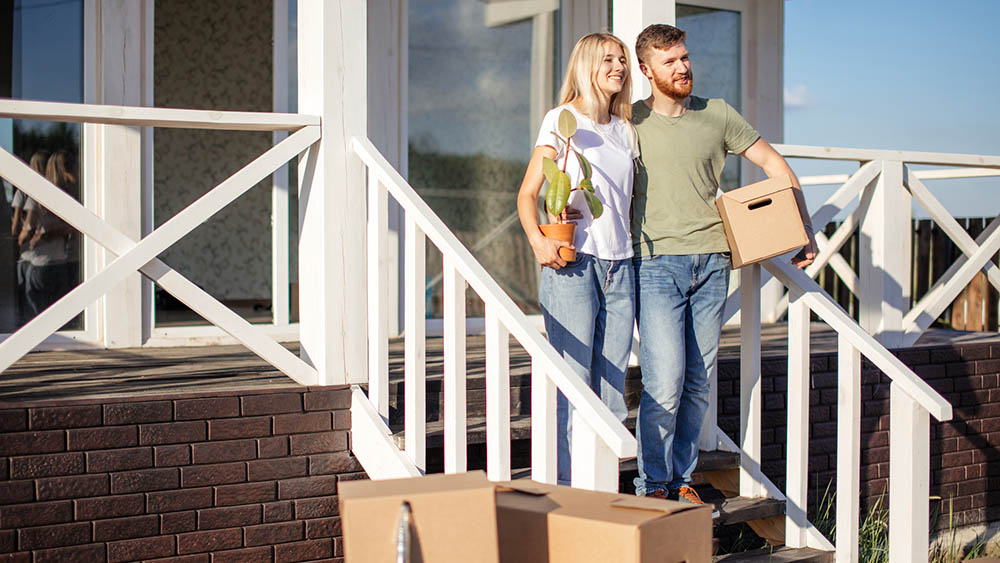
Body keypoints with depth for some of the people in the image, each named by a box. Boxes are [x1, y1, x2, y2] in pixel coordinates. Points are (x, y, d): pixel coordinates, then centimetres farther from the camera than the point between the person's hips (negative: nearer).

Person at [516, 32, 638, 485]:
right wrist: (537, 239, -21)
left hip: (620, 266, 6)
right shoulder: (563, 120, 1)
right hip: (572, 265, -5)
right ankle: (565, 485, 1)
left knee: (613, 384, 6)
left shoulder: (624, 130, 16)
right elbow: (528, 193, -4)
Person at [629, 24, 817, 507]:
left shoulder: (717, 115, 10)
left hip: (711, 262, 3)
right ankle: (653, 484, 2)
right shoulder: (631, 122, 4)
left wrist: (805, 230, 11)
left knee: (697, 382, 6)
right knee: (664, 382, -10)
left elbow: (773, 163, 15)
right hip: (656, 263, -3)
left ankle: (681, 479, 17)